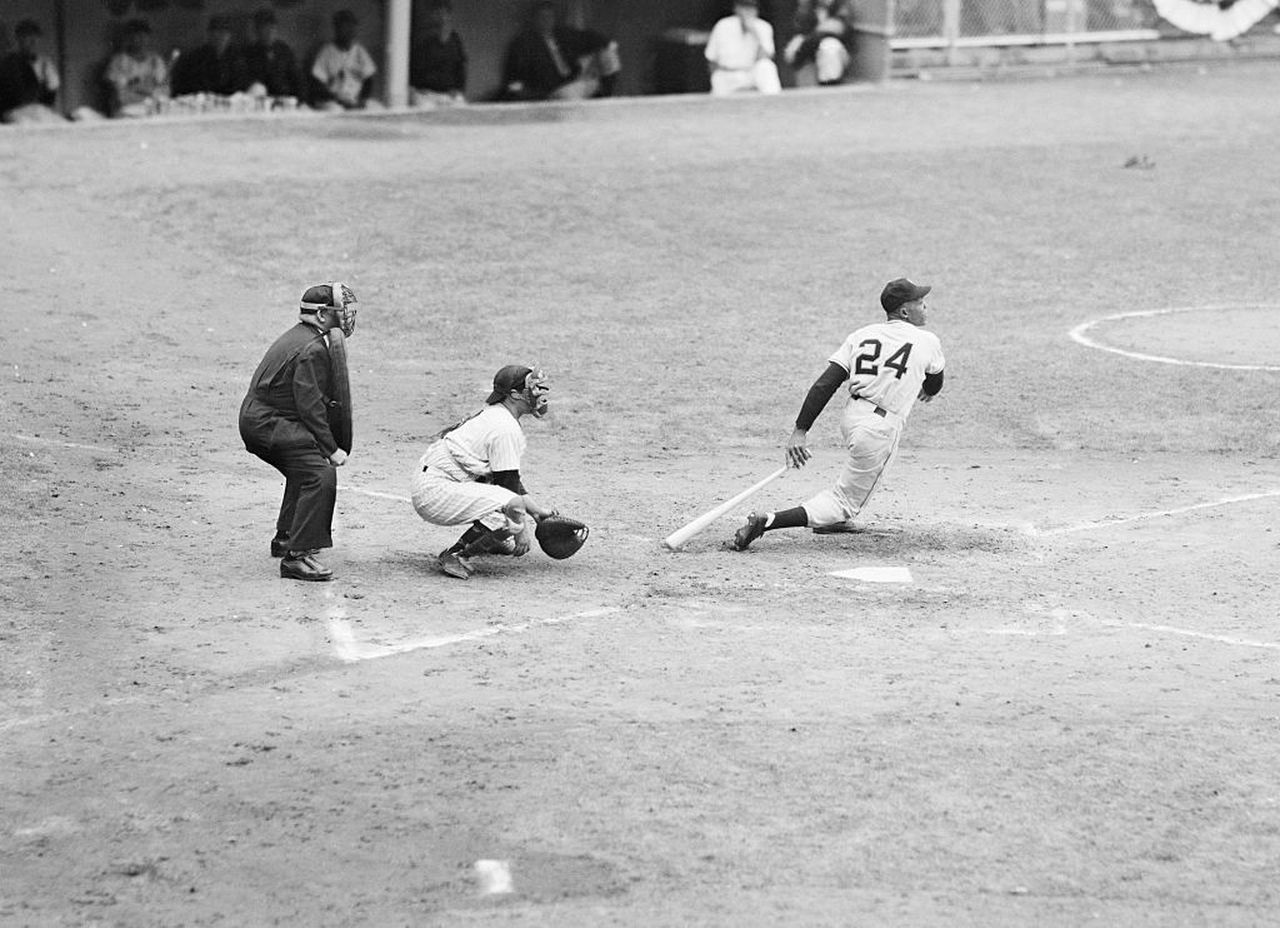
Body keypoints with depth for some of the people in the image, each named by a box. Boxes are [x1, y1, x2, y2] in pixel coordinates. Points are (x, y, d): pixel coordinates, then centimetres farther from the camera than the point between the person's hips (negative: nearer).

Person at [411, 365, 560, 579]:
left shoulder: (493, 415, 16)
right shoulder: (506, 429, -16)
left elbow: (510, 478, 23)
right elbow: (508, 483, -14)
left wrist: (538, 511, 22)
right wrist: (520, 530, -8)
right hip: (436, 493, -11)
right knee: (513, 511, -26)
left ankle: (490, 541, 24)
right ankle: (457, 554, -13)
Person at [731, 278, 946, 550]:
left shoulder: (862, 335, 7)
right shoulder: (927, 342, -2)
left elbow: (825, 384, -2)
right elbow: (933, 386, 19)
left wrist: (800, 431, -5)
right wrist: (924, 392, 43)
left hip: (850, 418, 7)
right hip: (879, 431, -7)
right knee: (843, 503, -1)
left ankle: (834, 518, 35)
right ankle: (767, 522, -21)